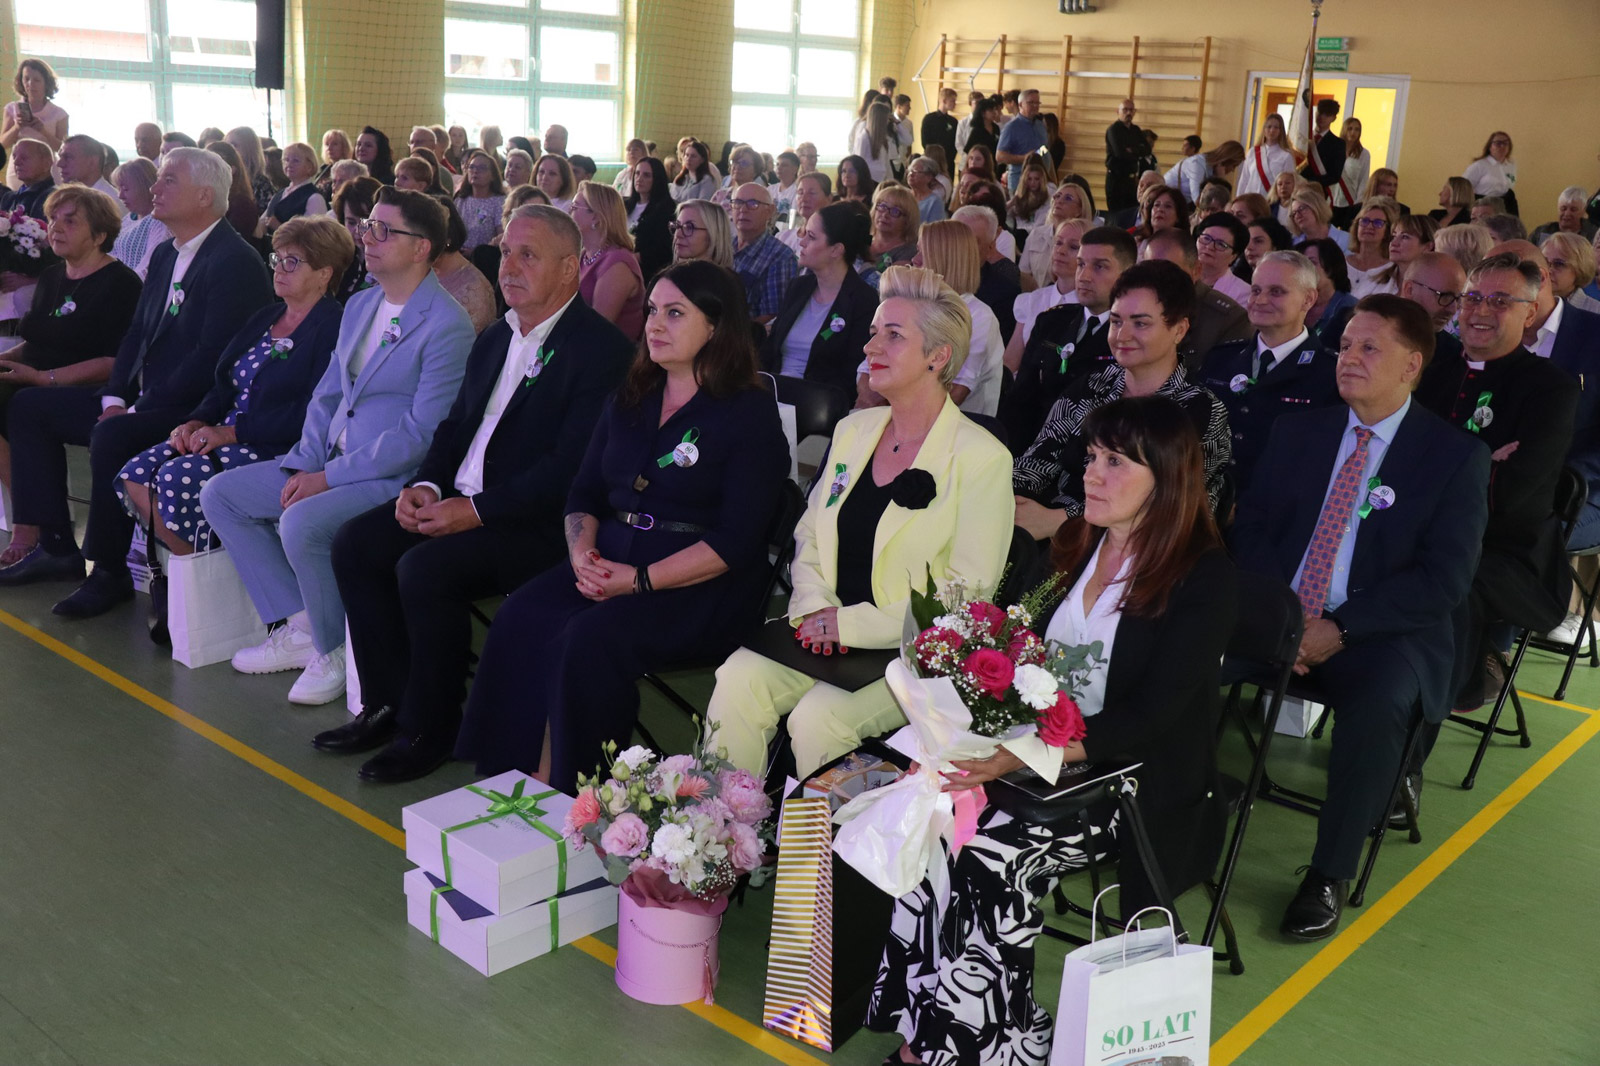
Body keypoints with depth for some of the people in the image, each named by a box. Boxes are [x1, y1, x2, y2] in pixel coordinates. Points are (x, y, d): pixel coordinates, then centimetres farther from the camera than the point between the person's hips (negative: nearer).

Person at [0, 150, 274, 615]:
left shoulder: (235, 261, -15)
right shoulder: (165, 255, 15)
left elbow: (212, 356, -22)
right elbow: (137, 333, 16)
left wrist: (139, 409, -20)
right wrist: (115, 398, 0)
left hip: (193, 410, -10)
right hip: (146, 401, 10)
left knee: (111, 437, -34)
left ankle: (110, 571, -14)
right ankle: (57, 546, 10)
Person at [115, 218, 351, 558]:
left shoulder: (333, 329, -9)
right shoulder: (265, 317, 20)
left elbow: (313, 413, -19)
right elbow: (225, 387, 22)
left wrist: (232, 432, -18)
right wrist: (197, 422, 0)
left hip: (276, 450, -9)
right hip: (227, 435, 9)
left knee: (177, 478, -27)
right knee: (135, 475, -10)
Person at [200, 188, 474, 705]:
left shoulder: (448, 327, -15)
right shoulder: (359, 306, 12)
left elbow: (420, 434, -20)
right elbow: (326, 396, 17)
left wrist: (329, 478, -18)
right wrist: (303, 465, 0)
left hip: (395, 476, -9)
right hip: (330, 463, 9)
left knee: (302, 523, -32)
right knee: (220, 494, 4)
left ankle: (333, 654, -6)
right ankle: (296, 630, 5)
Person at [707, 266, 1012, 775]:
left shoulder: (981, 458, -8)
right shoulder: (853, 430, 12)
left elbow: (967, 599, -12)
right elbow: (809, 537, 17)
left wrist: (852, 623, -16)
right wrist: (813, 606, -5)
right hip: (828, 633, 6)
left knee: (819, 716, -29)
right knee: (737, 678, -21)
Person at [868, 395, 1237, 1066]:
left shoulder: (1205, 580, -10)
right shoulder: (1074, 548, 10)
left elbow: (1147, 721, -18)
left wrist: (1025, 754, -29)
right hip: (1035, 750, 6)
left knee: (987, 853, -28)